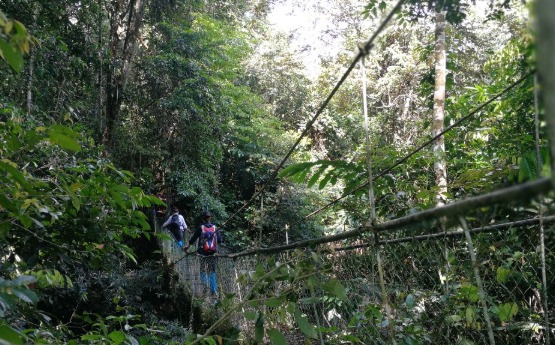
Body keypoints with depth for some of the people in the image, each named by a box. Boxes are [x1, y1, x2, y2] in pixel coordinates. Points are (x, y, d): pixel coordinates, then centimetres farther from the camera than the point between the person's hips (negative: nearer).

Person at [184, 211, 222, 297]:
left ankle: (205, 282, -22)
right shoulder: (215, 228, 2)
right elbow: (220, 240, 6)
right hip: (213, 252, 2)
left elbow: (193, 239, 1)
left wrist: (187, 247, 14)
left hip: (203, 252, -2)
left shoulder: (200, 227, -3)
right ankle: (214, 291, 5)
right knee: (212, 271, 9)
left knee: (203, 270, 7)